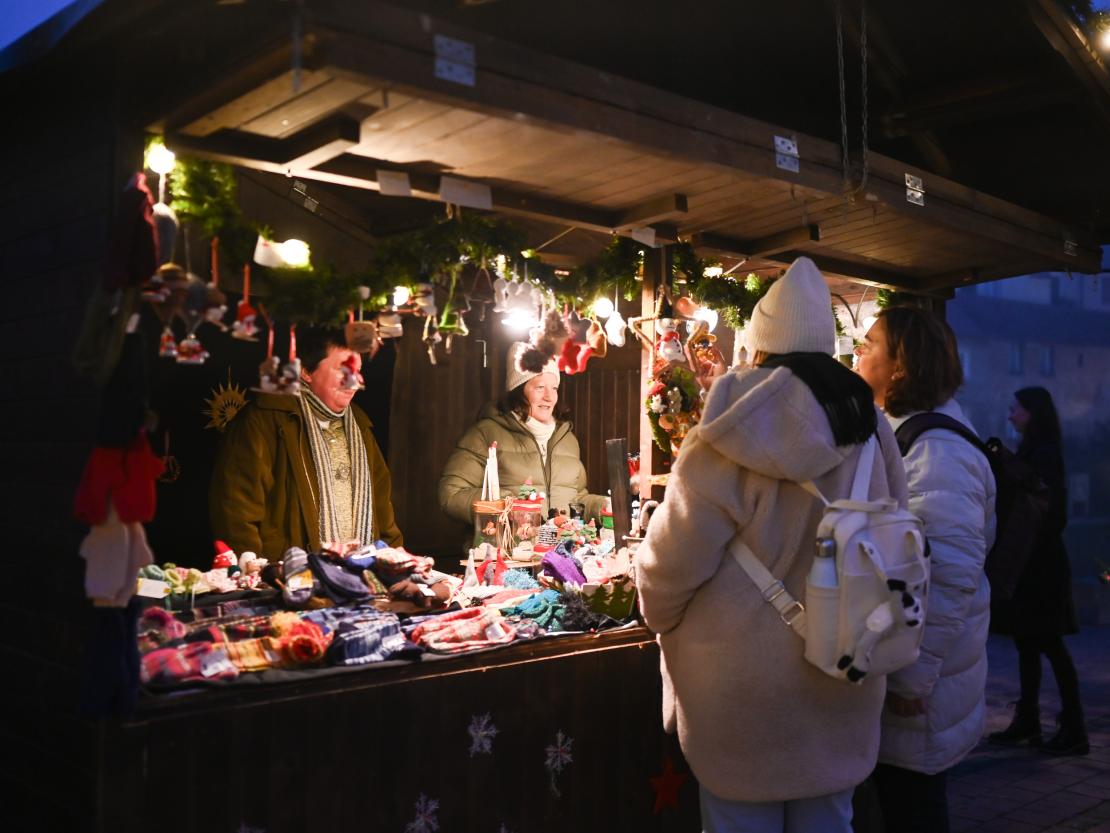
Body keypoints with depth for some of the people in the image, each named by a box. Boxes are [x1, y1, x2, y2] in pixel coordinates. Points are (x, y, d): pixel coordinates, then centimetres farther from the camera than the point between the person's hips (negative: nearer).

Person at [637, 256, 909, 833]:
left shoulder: (728, 444, -19)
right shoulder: (871, 435, -2)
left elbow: (669, 566, -15)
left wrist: (665, 619, 8)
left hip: (743, 685, -4)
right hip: (841, 691, 5)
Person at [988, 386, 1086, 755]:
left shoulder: (1044, 454, -13)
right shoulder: (1029, 452, 14)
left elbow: (1050, 513, -18)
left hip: (1040, 564, -9)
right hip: (1026, 562, 9)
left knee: (1049, 644, -6)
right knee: (1028, 642, 11)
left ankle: (1074, 730, 0)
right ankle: (1028, 720, 18)